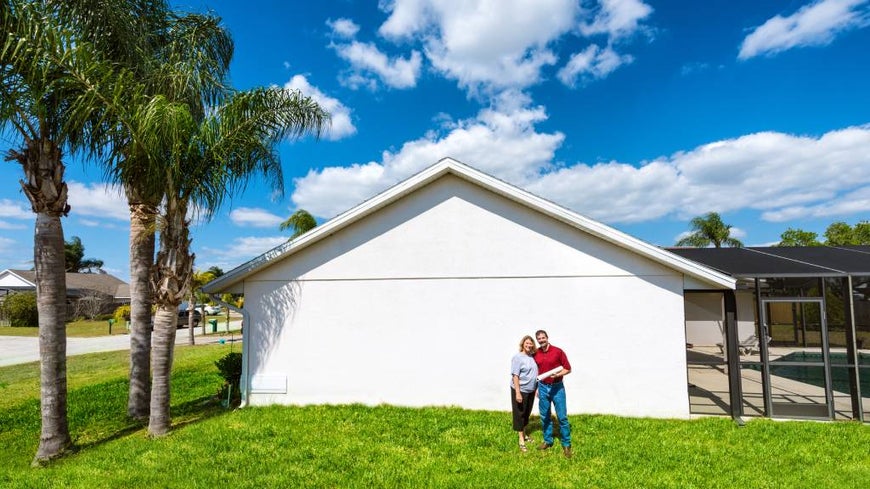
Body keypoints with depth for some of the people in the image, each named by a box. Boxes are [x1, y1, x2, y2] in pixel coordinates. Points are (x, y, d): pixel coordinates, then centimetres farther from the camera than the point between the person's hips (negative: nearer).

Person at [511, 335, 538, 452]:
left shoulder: (533, 357, 4)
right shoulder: (517, 357, -16)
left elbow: (535, 374, 13)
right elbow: (515, 376, -18)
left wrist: (537, 388, 13)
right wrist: (517, 393, -21)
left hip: (531, 390, 6)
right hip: (520, 390, -6)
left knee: (527, 413, 18)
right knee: (519, 414, 4)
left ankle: (524, 433, 36)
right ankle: (521, 440, 13)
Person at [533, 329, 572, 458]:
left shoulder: (558, 351, -10)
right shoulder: (535, 354, 0)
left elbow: (568, 369, -4)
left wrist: (557, 375, -21)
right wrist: (536, 387, 8)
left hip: (557, 387, -3)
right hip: (542, 387, 3)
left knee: (562, 416, 0)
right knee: (544, 416, 10)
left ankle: (566, 444, 11)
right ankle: (547, 440, 24)